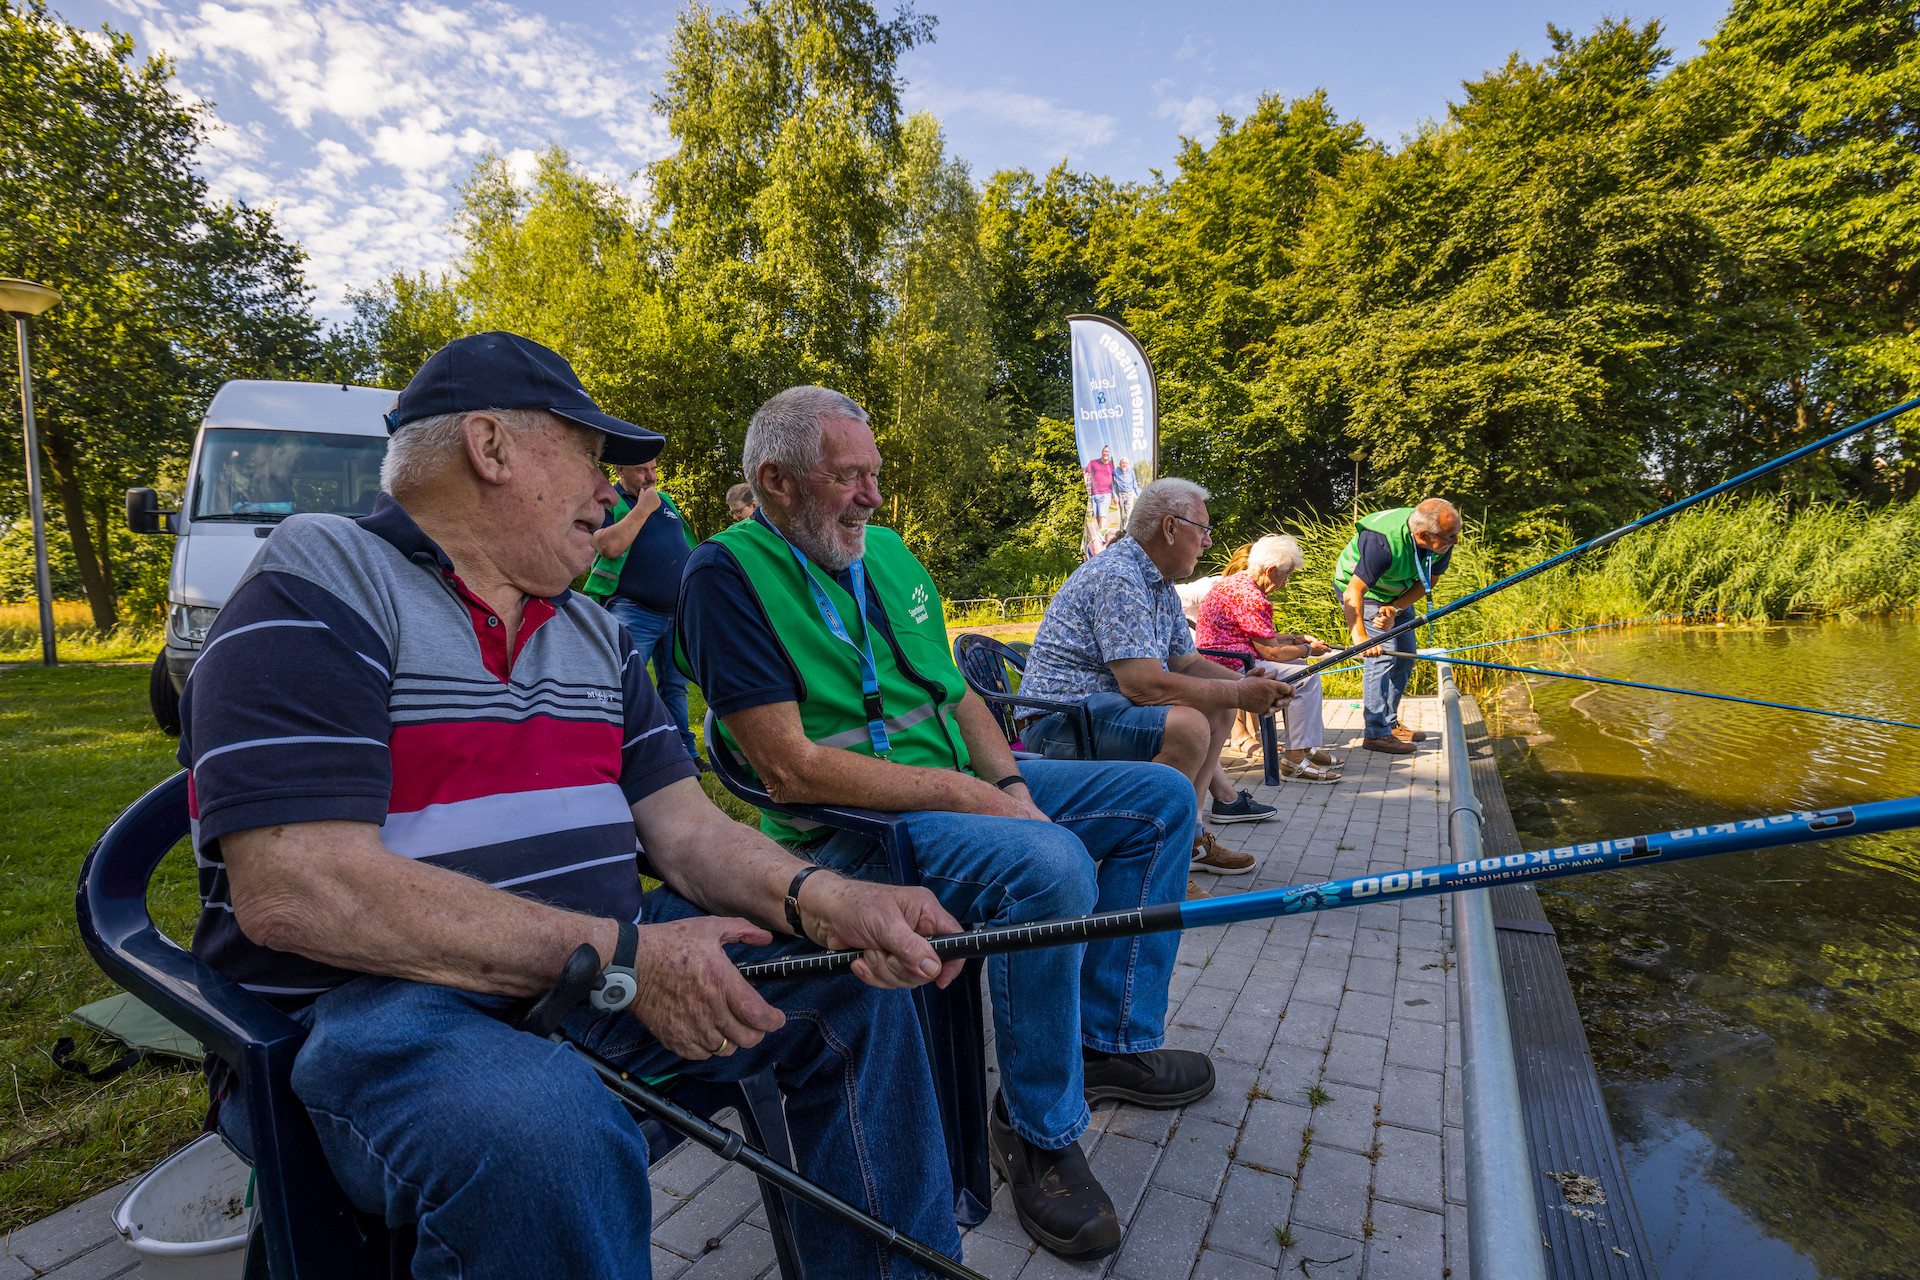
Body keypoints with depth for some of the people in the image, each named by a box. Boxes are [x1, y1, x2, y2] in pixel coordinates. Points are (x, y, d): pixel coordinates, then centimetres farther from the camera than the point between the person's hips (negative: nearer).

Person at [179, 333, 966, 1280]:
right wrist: (623, 954, -24)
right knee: (543, 1129, -38)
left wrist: (824, 901, -14)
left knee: (858, 986, -1)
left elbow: (684, 828, 6)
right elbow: (291, 890, -22)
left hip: (596, 977, 7)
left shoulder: (596, 635, 13)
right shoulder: (317, 591, -10)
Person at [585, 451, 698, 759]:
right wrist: (643, 508, -14)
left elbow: (688, 548, 25)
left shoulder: (665, 500, 18)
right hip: (632, 612, -6)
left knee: (675, 686, 13)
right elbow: (609, 546, -21)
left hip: (677, 613, 6)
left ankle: (685, 753, 22)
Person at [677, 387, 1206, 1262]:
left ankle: (1111, 1040, 16)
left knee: (1162, 799, 8)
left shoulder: (885, 551, 11)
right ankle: (1037, 1131, -7)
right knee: (1050, 864, -33)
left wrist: (1009, 783, -3)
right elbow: (789, 767, -21)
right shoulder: (728, 573, -13)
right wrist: (963, 793, -20)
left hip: (959, 787, 9)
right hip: (847, 827, -8)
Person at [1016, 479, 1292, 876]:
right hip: (1059, 721, -11)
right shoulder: (1117, 578, -20)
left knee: (1217, 706, 15)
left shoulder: (1161, 585, 14)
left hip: (1102, 706, 11)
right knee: (1186, 724, -29)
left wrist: (1246, 683, -1)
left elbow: (1188, 663, 17)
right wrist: (1238, 694, -18)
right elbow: (1143, 683, -27)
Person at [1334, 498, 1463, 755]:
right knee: (1382, 654, -18)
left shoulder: (1443, 542, -20)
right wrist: (1359, 636, -54)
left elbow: (1426, 583, -8)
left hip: (1396, 594, 8)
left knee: (1405, 654, 9)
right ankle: (1376, 734, -13)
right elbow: (1354, 592, -42)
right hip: (1359, 589, -7)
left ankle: (1389, 723, 23)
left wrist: (1394, 609, -24)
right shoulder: (1383, 541, -40)